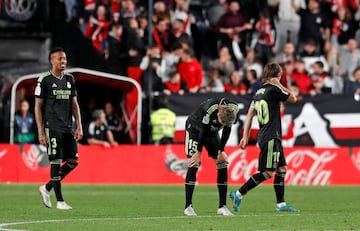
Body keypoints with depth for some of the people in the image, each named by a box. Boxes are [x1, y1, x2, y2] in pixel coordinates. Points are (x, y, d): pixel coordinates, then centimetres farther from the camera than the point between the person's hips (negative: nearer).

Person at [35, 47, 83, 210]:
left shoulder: (70, 80, 13)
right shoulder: (44, 80, -4)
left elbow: (74, 104, 16)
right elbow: (38, 106, -3)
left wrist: (79, 126, 6)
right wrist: (41, 131, -9)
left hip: (68, 127, 6)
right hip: (52, 127, -6)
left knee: (73, 162, 2)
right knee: (56, 162, -7)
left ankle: (46, 188, 17)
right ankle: (60, 201, -3)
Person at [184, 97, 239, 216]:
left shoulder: (234, 109, -23)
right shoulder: (209, 110, -38)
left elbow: (227, 130, -9)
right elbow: (203, 131, -27)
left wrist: (221, 151, -7)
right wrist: (199, 152, -18)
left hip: (212, 132, 5)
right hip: (195, 129, -5)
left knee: (222, 164, -5)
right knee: (193, 165, -16)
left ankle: (222, 206, -1)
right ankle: (188, 206, -13)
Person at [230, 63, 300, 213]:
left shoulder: (259, 92, 13)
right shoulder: (273, 90, -12)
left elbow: (250, 114, 12)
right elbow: (293, 98, -1)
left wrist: (245, 136, 13)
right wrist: (280, 86, 3)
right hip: (270, 137, -9)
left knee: (281, 169, 11)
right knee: (268, 172, -8)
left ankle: (281, 204, 10)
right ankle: (239, 194, -8)